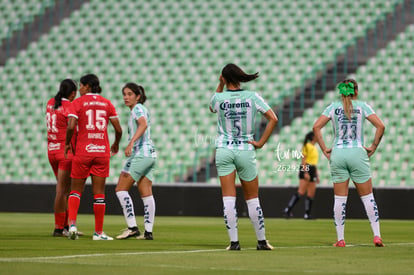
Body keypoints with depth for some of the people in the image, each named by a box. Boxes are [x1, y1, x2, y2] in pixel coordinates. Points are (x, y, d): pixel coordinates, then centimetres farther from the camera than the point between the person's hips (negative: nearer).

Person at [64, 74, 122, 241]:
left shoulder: (78, 103, -2)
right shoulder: (107, 103, 7)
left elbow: (71, 127, -13)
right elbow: (118, 129, 4)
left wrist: (67, 144, 4)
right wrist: (116, 144, 22)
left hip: (83, 151, -2)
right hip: (102, 151, 2)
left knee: (76, 190, 10)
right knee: (99, 193, 5)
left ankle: (72, 224, -9)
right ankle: (98, 232, 6)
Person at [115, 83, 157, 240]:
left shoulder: (138, 108, -7)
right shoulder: (141, 109, 21)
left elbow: (143, 124, -26)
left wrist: (131, 143, -37)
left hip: (140, 153, -10)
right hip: (149, 153, 10)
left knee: (121, 189, -6)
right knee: (146, 193, 6)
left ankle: (132, 227, -11)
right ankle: (148, 232, 2)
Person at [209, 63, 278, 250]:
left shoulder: (219, 98, -4)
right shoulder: (252, 97, -4)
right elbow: (273, 119, -9)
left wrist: (220, 85, 17)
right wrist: (261, 142, -4)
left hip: (224, 151, 0)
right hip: (246, 151, 0)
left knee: (228, 199, 0)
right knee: (253, 199, 11)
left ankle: (234, 242, -5)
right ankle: (261, 241, 15)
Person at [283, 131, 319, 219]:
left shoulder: (314, 148, 20)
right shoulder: (307, 146, -7)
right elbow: (303, 160, -13)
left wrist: (317, 175, 23)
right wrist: (305, 172, -22)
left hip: (312, 170, 9)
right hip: (305, 169, -9)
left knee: (311, 194, 4)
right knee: (301, 192, -17)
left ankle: (307, 214, 5)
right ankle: (287, 210, -19)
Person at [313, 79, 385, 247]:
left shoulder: (333, 107, 6)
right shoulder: (362, 106, 3)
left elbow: (316, 127, -1)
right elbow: (380, 126, -7)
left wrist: (324, 149, 3)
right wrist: (373, 147, 1)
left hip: (337, 154, 1)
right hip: (357, 153, -1)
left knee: (340, 198, 5)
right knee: (367, 197, 6)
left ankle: (340, 239, 4)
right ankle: (377, 236, 1)